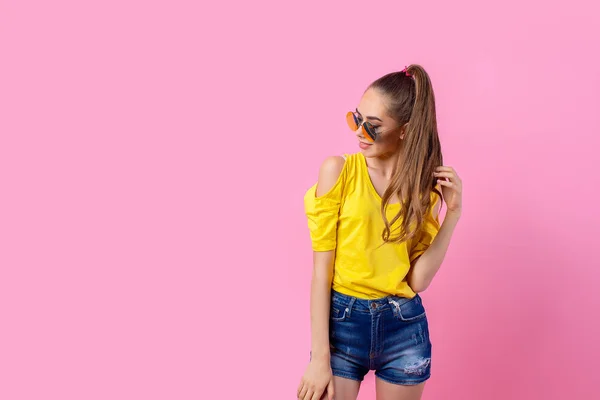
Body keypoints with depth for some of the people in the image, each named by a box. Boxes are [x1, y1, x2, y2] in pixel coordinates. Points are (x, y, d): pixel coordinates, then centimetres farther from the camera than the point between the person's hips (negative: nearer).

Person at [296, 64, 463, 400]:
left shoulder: (428, 184, 0)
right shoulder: (338, 171, -8)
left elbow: (418, 279, -7)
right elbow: (321, 270, -10)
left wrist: (453, 214, -13)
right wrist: (320, 358, -13)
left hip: (404, 327, 3)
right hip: (342, 322, -2)